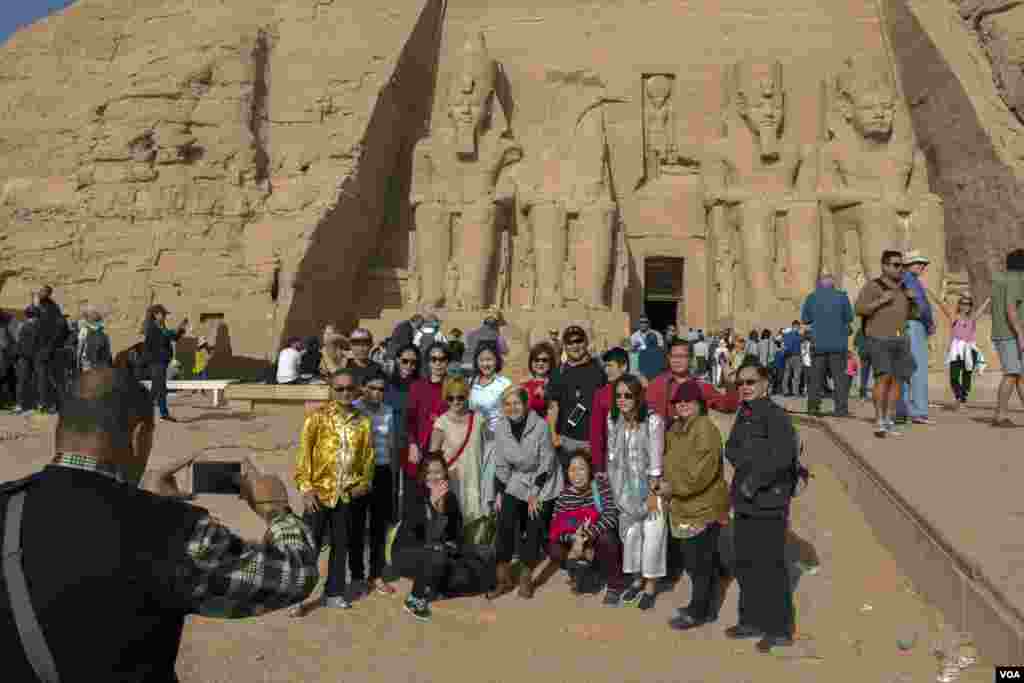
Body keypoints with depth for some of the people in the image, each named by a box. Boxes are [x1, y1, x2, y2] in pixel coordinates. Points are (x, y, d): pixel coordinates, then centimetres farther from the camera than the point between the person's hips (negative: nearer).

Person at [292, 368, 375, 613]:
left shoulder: (363, 422, 4)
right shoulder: (318, 416, -6)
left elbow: (369, 456, 12)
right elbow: (304, 452, -8)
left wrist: (364, 483, 0)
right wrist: (306, 488, -13)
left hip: (346, 494, 4)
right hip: (319, 492, -3)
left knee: (340, 545, 12)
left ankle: (334, 592, 25)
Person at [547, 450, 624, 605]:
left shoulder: (602, 486, -19)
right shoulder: (564, 495, -11)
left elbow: (611, 516, -30)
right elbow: (555, 529, -12)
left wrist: (587, 535, -38)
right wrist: (574, 538, -31)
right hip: (576, 542, 3)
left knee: (605, 537, -35)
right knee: (553, 550, -20)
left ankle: (615, 586, -11)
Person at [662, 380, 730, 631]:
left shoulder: (706, 429, -18)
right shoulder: (676, 428, 12)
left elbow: (701, 471, -26)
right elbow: (671, 462, 23)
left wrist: (674, 487, -19)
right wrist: (666, 483, 7)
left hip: (703, 508, -9)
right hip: (686, 507, 10)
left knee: (699, 562, 0)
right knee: (696, 560, 18)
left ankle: (699, 612, 13)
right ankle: (705, 607, 32)